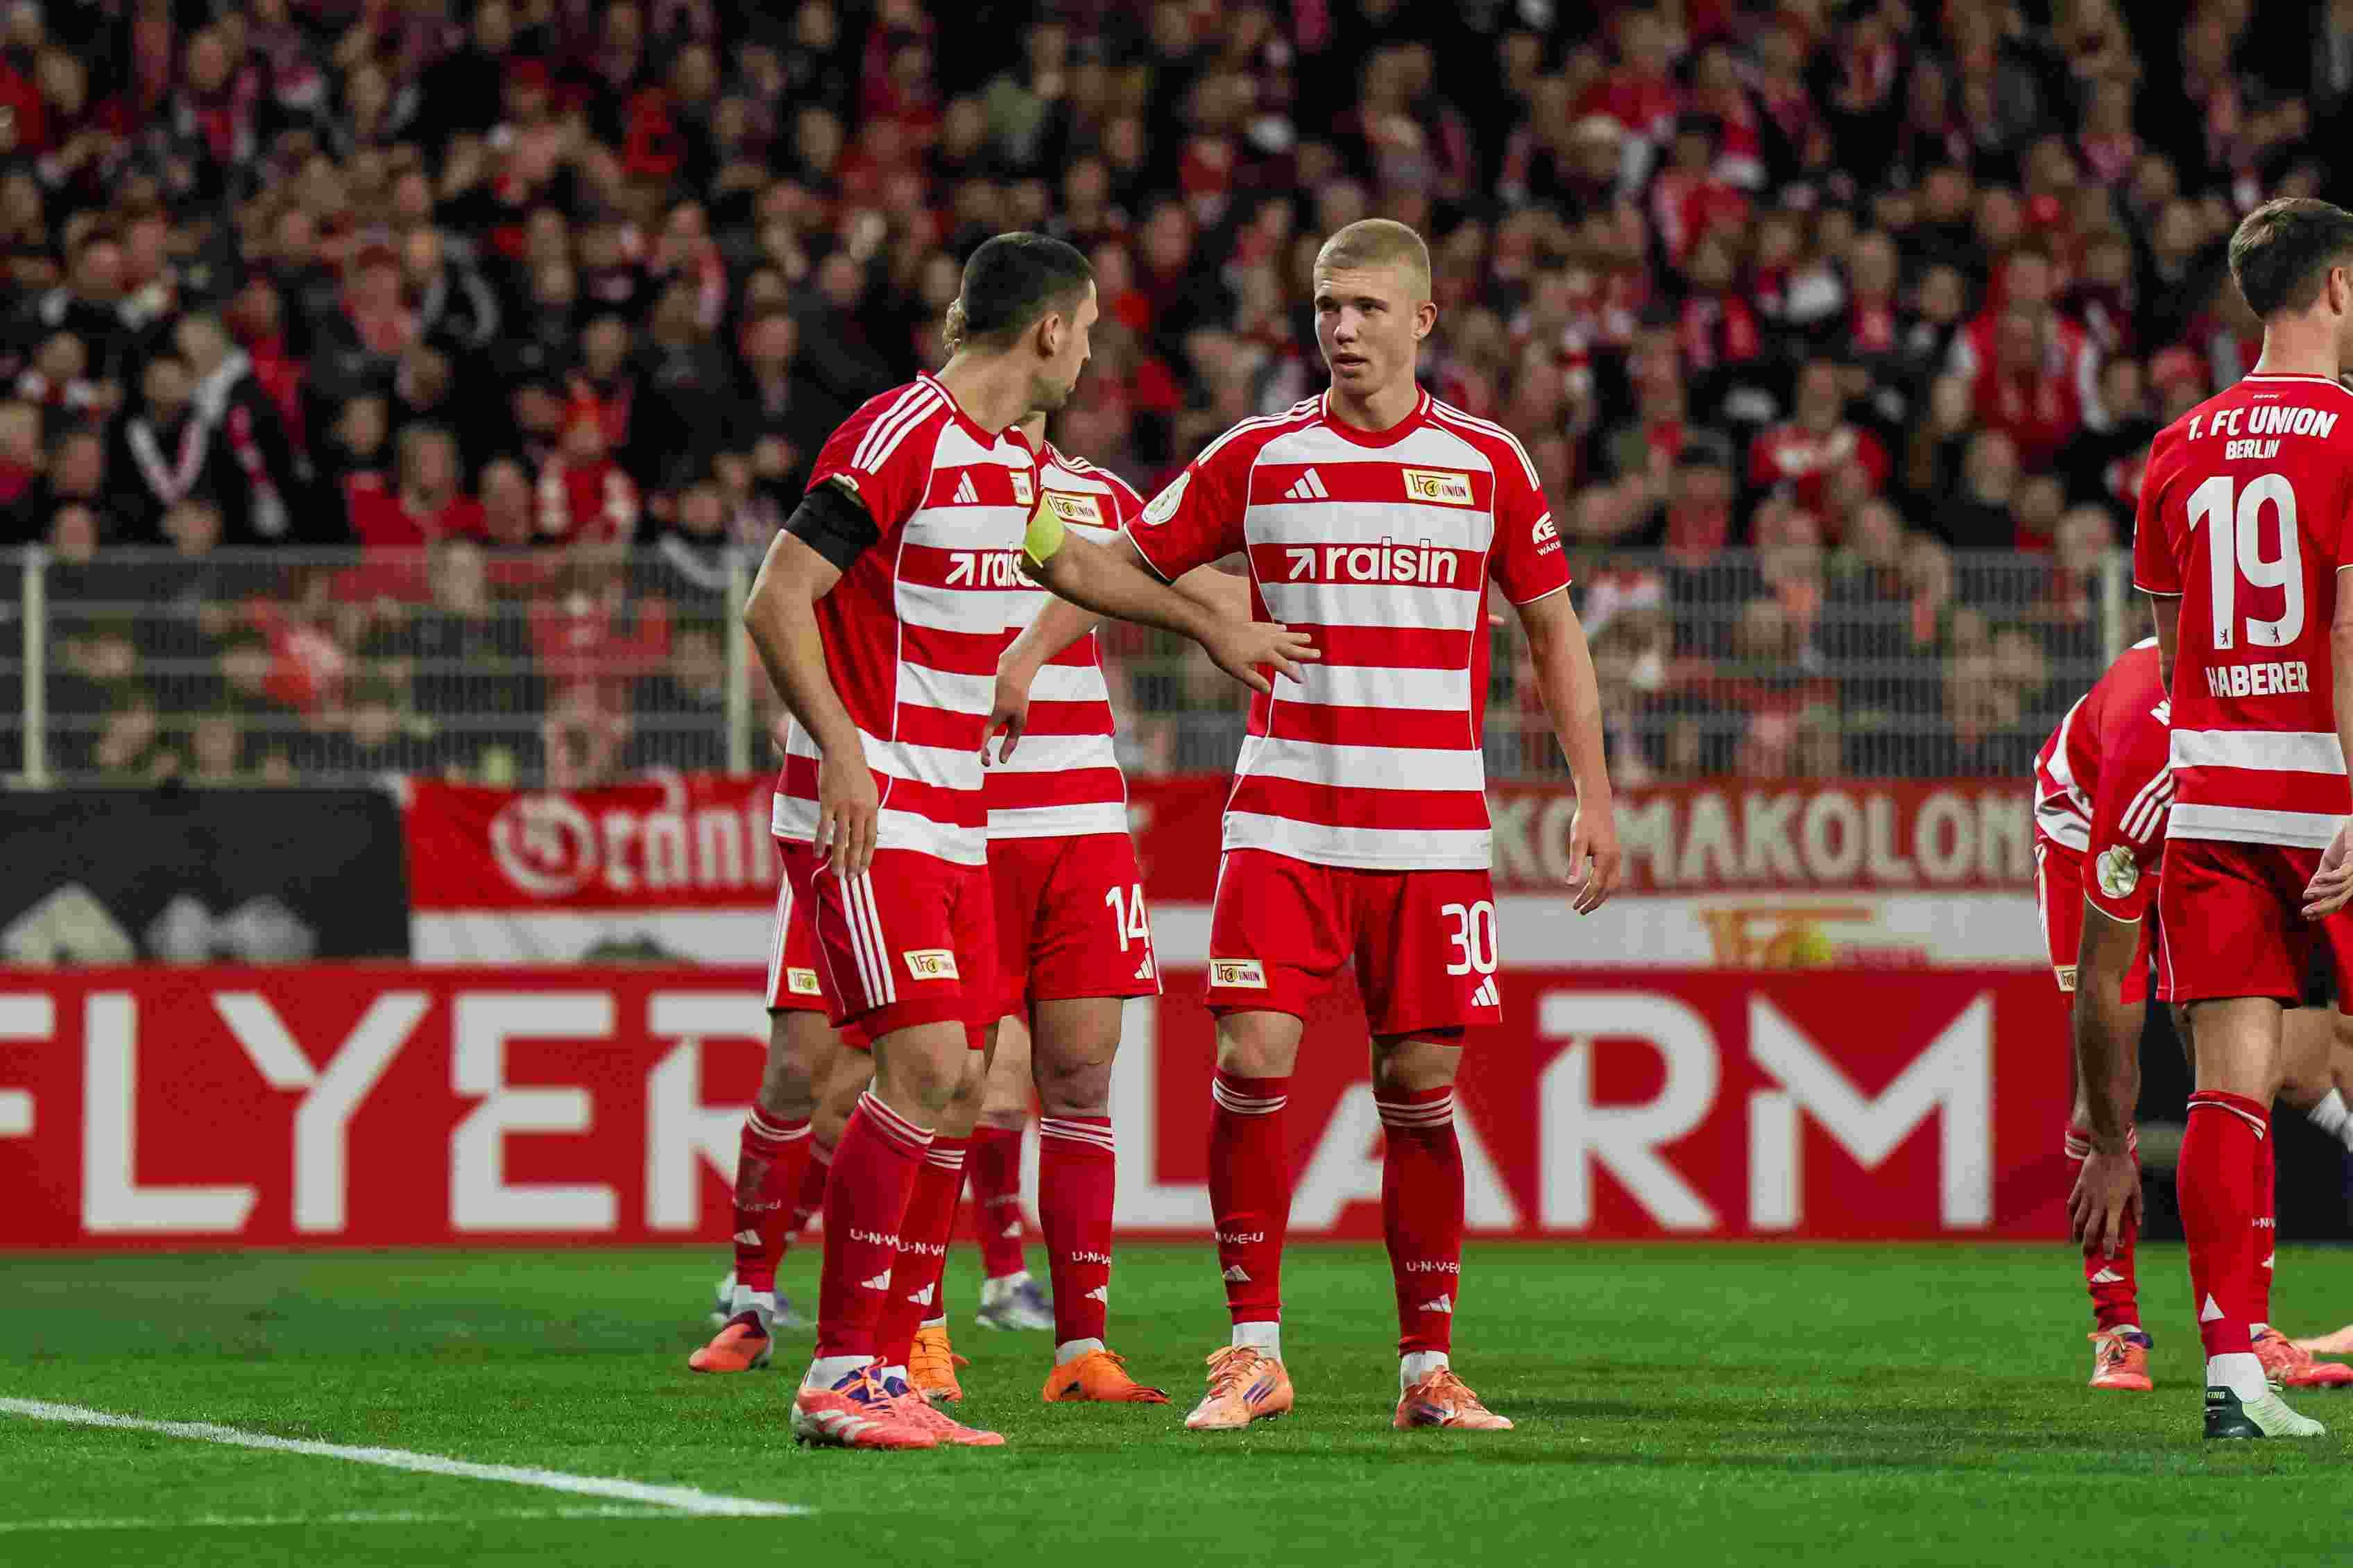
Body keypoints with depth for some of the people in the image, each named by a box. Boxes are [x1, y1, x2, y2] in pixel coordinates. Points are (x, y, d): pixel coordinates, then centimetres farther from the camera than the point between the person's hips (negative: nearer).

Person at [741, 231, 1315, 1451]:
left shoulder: (1007, 460, 15)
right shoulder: (895, 439, -13)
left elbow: (1070, 565, 37)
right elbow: (775, 601, -17)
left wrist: (1210, 627, 48)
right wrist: (841, 749, -27)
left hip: (954, 824, 9)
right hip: (871, 814, -9)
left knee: (957, 1092, 4)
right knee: (925, 1065, -18)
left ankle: (886, 1375, 7)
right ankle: (838, 1377, -16)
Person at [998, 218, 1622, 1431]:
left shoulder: (1486, 462, 5)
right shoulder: (1259, 459, 4)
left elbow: (1553, 626, 12)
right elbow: (1120, 566, 10)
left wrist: (1592, 794, 7)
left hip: (1432, 826, 0)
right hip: (1283, 819, 0)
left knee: (1419, 1086, 0)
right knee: (1252, 1061, -11)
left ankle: (1428, 1364, 9)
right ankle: (1254, 1351, -1)